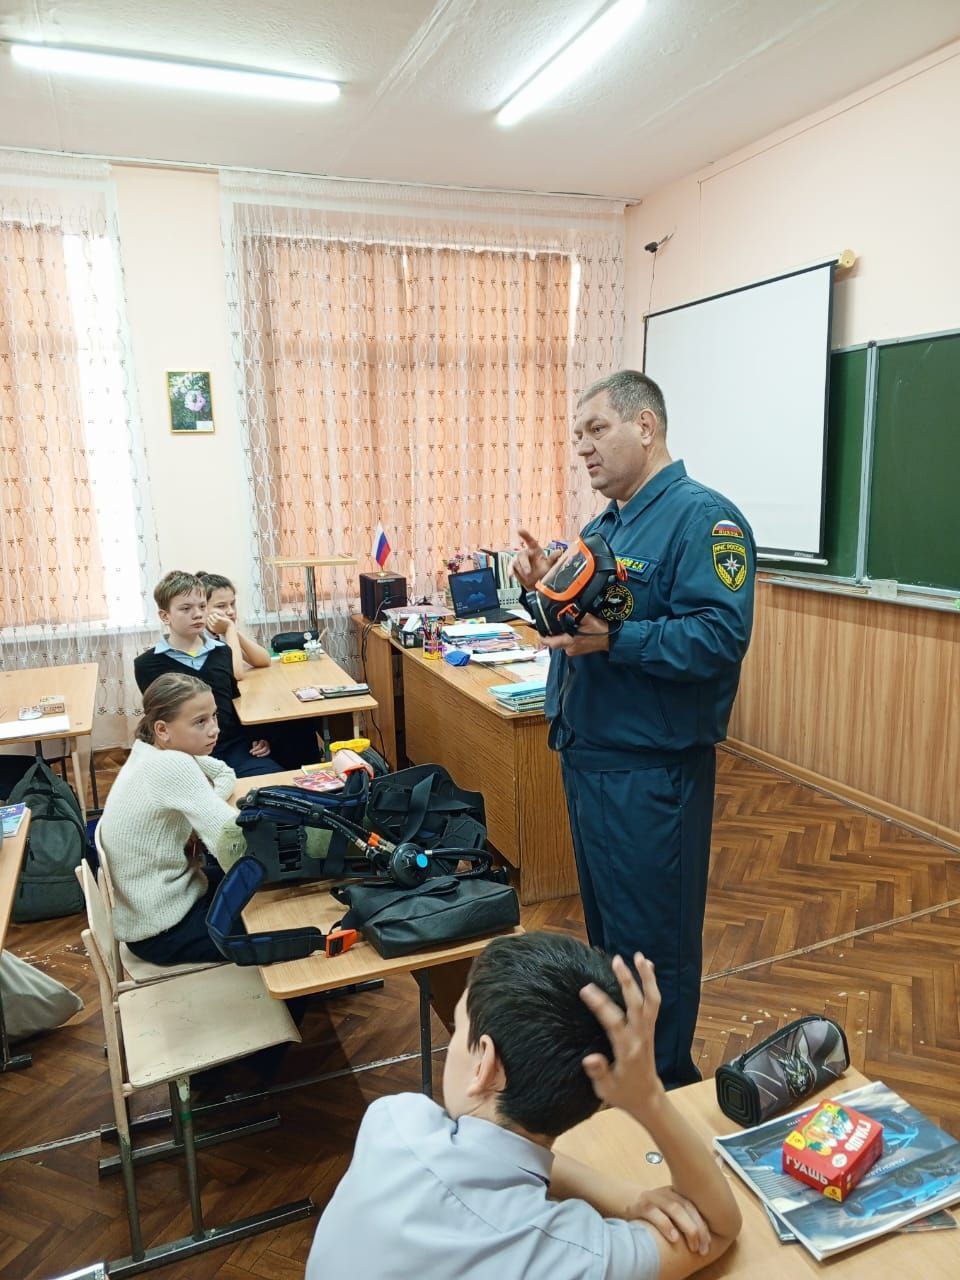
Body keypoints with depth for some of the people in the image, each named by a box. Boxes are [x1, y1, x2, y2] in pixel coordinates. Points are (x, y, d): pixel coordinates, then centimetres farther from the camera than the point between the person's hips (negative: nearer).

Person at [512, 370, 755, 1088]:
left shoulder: (703, 518, -14)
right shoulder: (603, 526, 14)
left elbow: (719, 638, -25)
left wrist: (614, 639, -30)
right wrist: (548, 588, 0)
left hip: (651, 773, -9)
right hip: (587, 756, 10)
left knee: (651, 944, 5)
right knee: (605, 922, 24)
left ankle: (664, 1091, 28)